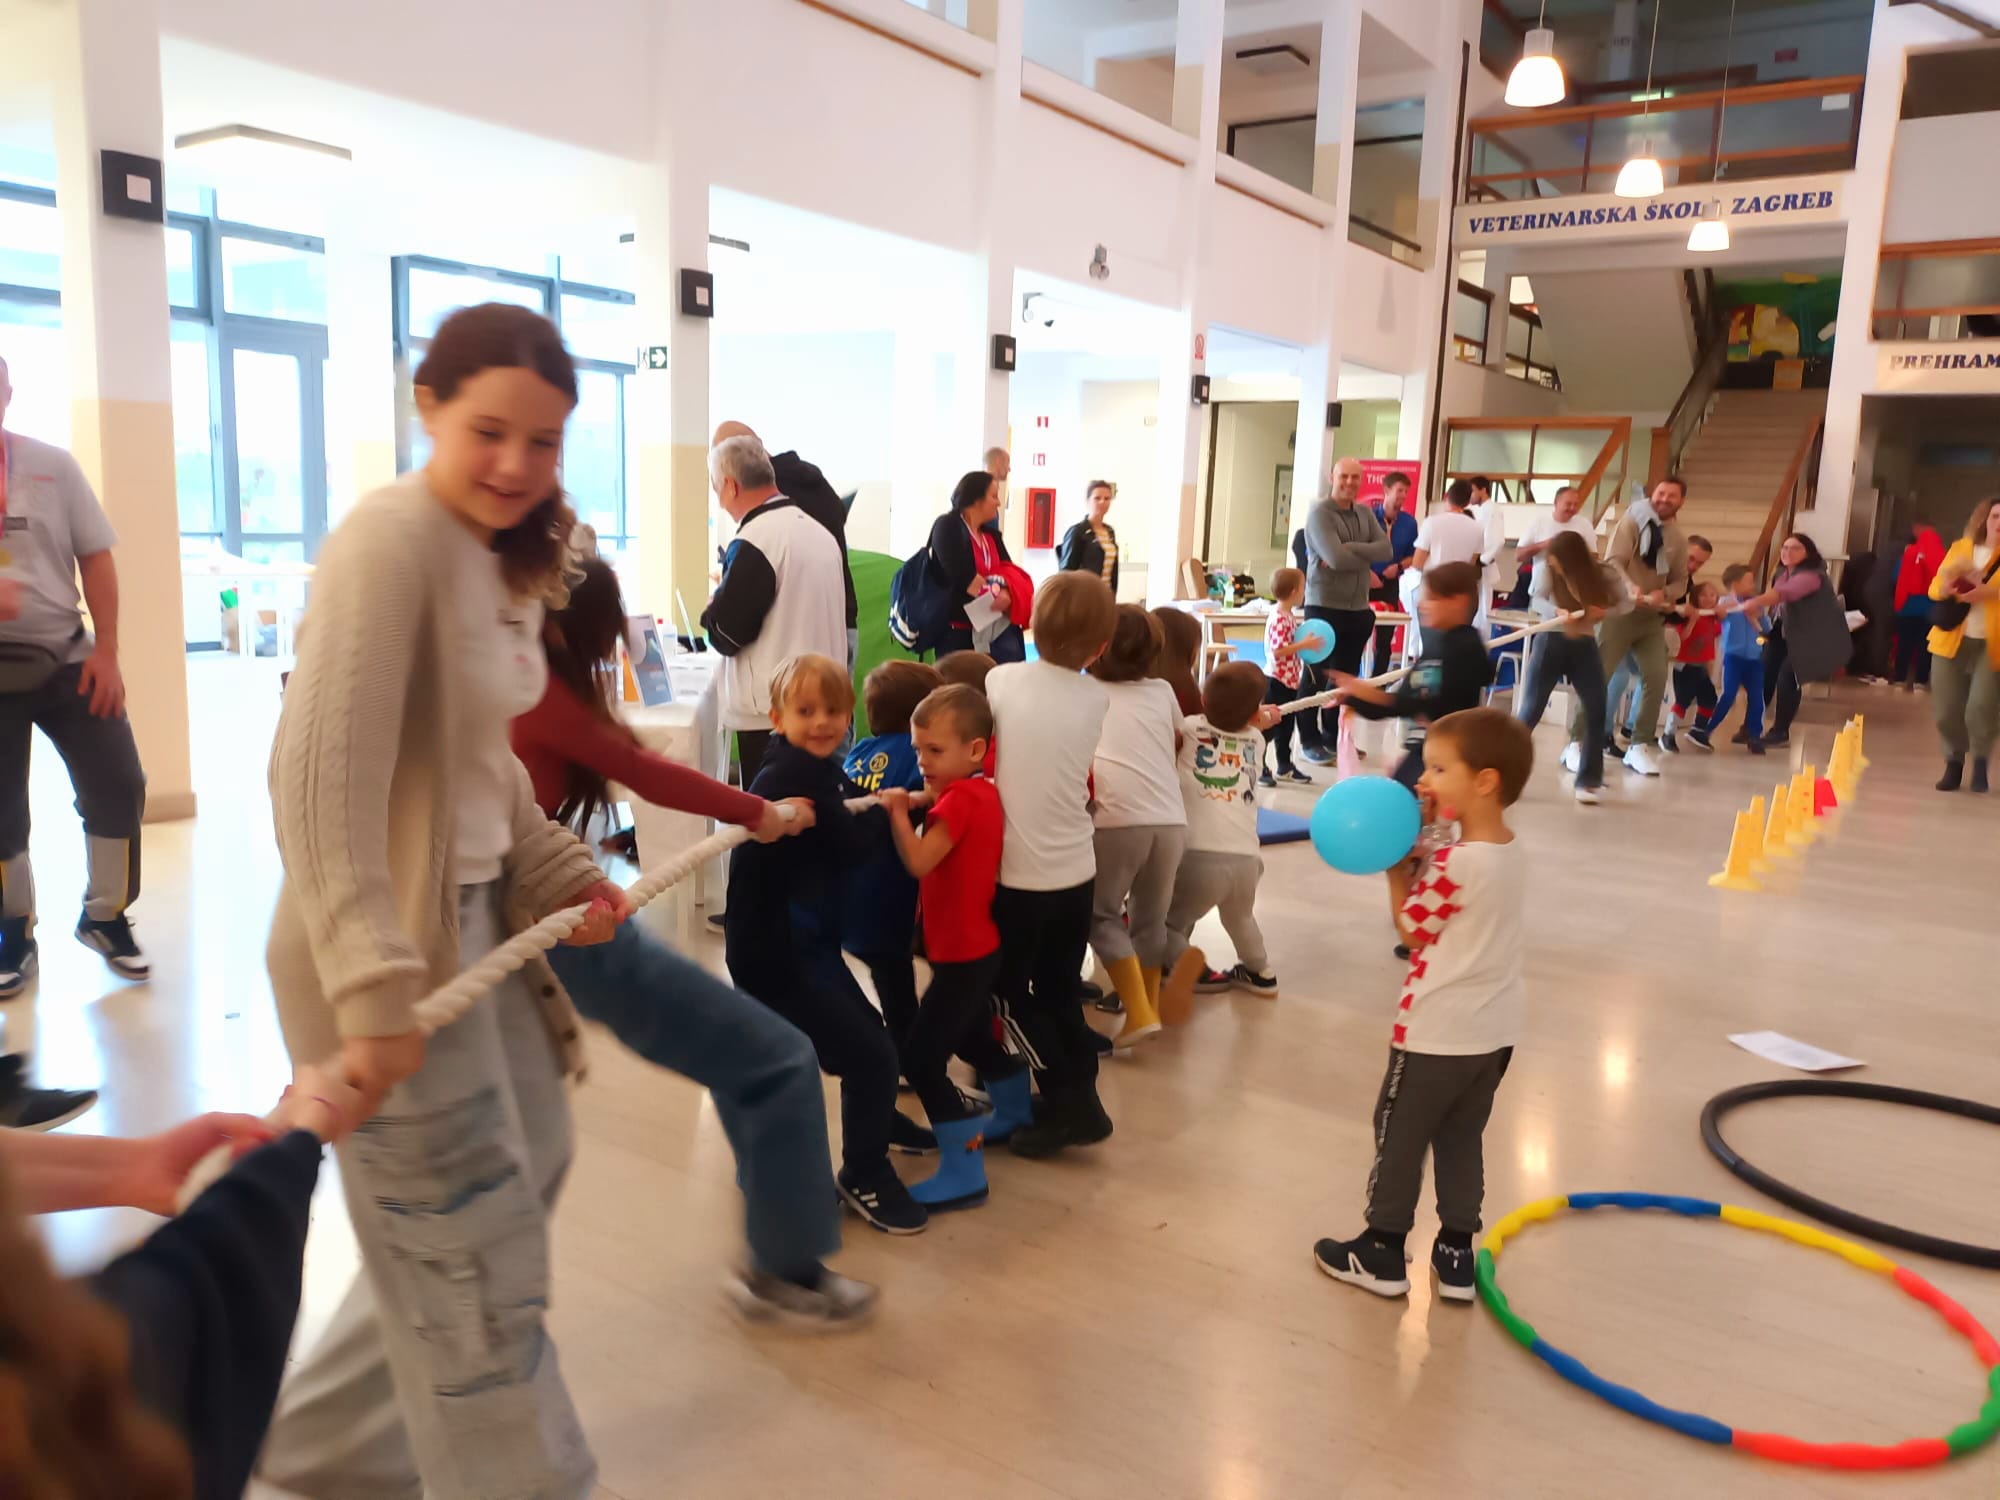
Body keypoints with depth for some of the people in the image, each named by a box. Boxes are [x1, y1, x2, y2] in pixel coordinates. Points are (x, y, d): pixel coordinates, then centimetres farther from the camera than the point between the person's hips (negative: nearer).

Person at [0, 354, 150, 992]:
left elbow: (96, 558, 2)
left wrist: (106, 651, -5)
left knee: (118, 787, -1)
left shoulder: (51, 464, 1)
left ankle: (105, 916, 19)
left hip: (68, 659, 1)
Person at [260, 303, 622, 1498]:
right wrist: (372, 986, -32)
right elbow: (320, 779, -27)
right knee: (476, 1258, 7)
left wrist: (565, 875, 7)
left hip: (476, 920, 10)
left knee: (527, 1167, 24)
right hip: (391, 949, -10)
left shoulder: (509, 560, 9)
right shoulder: (390, 541, -19)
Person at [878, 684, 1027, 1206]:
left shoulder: (959, 799, -21)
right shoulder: (983, 791, 6)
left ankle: (964, 1172, -5)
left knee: (921, 1059, -9)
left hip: (962, 954, -10)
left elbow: (918, 862, -29)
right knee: (972, 1038, 29)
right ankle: (1015, 1113, 50)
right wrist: (922, 807, -1)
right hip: (978, 946, 10)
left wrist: (898, 811, -20)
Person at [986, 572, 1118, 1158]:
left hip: (1018, 873, -4)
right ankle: (1081, 1099, 20)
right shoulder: (1097, 698, -1)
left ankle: (1068, 1104, 10)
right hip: (1076, 872, 4)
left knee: (1013, 994, 12)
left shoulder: (1002, 679, -10)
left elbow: (981, 748, 3)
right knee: (1060, 992, 19)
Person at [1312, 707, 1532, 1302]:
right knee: (1462, 1141, 18)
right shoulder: (1507, 852, 2)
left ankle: (1382, 1252, 20)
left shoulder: (1459, 862, -25)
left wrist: (1396, 866, -2)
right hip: (1494, 1028, 8)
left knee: (1399, 1136, 8)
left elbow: (1411, 927, -11)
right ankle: (1456, 1254, 25)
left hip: (1439, 1031, -8)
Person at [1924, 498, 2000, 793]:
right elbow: (1934, 586, 9)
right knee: (1946, 709, 3)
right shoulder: (1960, 547, 10)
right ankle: (1954, 763, 23)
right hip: (1952, 639, 3)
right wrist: (1946, 588, -13)